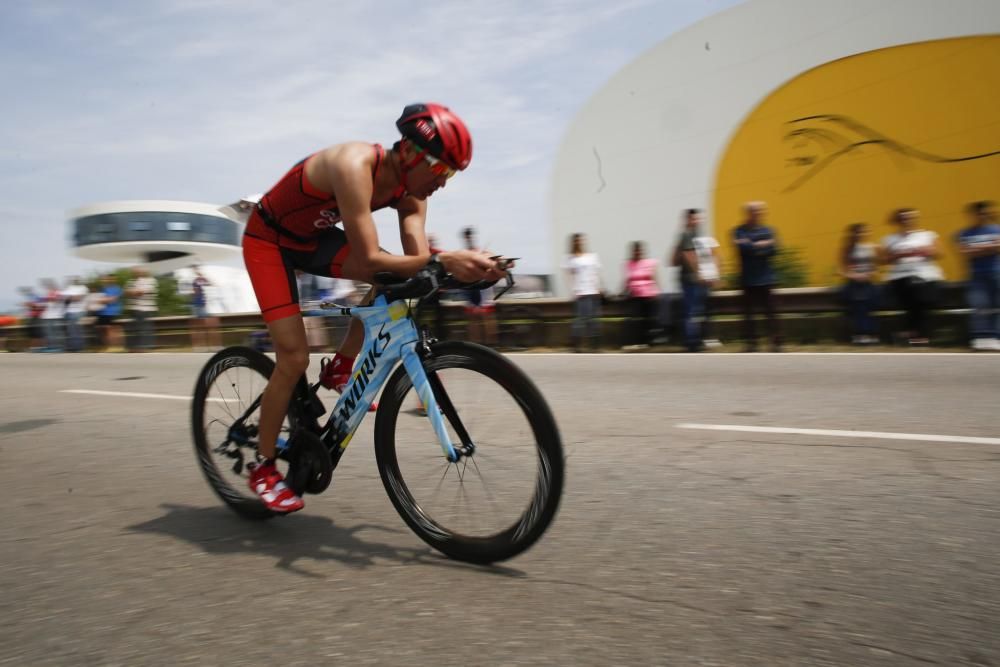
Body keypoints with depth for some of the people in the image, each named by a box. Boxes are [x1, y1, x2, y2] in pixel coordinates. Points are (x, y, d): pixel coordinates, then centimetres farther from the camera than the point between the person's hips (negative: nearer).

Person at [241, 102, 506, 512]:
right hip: (269, 240, -7)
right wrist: (443, 261, -49)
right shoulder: (355, 166, -36)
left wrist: (464, 269, -38)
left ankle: (340, 368, 4)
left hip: (312, 238, 7)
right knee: (294, 357, -14)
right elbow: (369, 260, -42)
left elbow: (416, 261, -21)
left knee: (396, 280, -14)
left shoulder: (410, 193, -13)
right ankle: (263, 466, 5)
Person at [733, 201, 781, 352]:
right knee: (749, 313, 4)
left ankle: (776, 343, 2)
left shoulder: (768, 231, 7)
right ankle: (750, 344, 10)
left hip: (766, 278, 1)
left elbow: (773, 250, -7)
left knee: (770, 312, 0)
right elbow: (743, 248, -15)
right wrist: (761, 245, -11)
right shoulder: (739, 231, 2)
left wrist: (751, 246, -13)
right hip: (748, 280, 0)